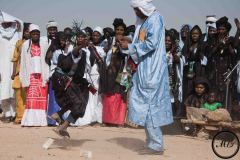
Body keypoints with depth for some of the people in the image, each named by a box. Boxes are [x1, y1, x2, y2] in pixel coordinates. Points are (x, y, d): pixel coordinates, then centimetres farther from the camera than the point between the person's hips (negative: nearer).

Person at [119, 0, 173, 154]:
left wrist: (130, 47, -12)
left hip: (152, 70, -9)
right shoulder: (144, 20, 16)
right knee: (144, 104, 10)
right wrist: (129, 45, 5)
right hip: (145, 69, 9)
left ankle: (156, 145, 1)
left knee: (149, 104, -5)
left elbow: (151, 43, -20)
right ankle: (154, 142, 17)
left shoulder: (156, 18, -11)